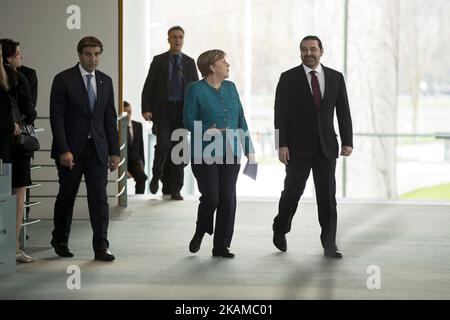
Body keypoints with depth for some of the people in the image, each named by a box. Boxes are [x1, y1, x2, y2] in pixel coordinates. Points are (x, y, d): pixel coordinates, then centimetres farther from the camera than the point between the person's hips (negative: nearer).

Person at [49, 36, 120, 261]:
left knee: (99, 198, -4)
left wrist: (114, 150, 7)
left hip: (97, 149, 3)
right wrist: (64, 150, -16)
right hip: (71, 149, -3)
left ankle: (101, 247, -4)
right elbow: (56, 117, -9)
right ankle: (60, 240, 28)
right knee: (66, 196, 9)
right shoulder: (63, 80, -6)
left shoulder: (105, 81, 9)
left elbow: (110, 118, 12)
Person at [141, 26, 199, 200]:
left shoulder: (189, 62, 9)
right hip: (162, 110, -2)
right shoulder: (158, 61, 4)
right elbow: (148, 86, 1)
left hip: (182, 111, 2)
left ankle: (175, 189, 9)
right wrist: (146, 109, -10)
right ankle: (157, 176, 13)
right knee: (163, 145, -14)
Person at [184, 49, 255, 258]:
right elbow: (189, 120, -6)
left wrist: (249, 150, 9)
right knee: (210, 198, -7)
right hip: (205, 154, -5)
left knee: (228, 199, 1)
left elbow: (241, 120, 13)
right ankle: (199, 233, 22)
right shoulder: (195, 89, -4)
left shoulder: (230, 87, 12)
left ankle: (221, 246, 9)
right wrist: (206, 131, -24)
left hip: (230, 153, 5)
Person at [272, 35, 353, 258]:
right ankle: (280, 230, 31)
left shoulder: (336, 77, 6)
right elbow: (280, 114, -5)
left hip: (326, 147, 2)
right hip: (298, 147, -2)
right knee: (292, 192, 6)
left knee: (327, 196, -1)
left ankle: (329, 244, 4)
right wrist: (281, 145, -13)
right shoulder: (288, 78, -2)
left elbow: (343, 111, 6)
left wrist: (347, 141, -2)